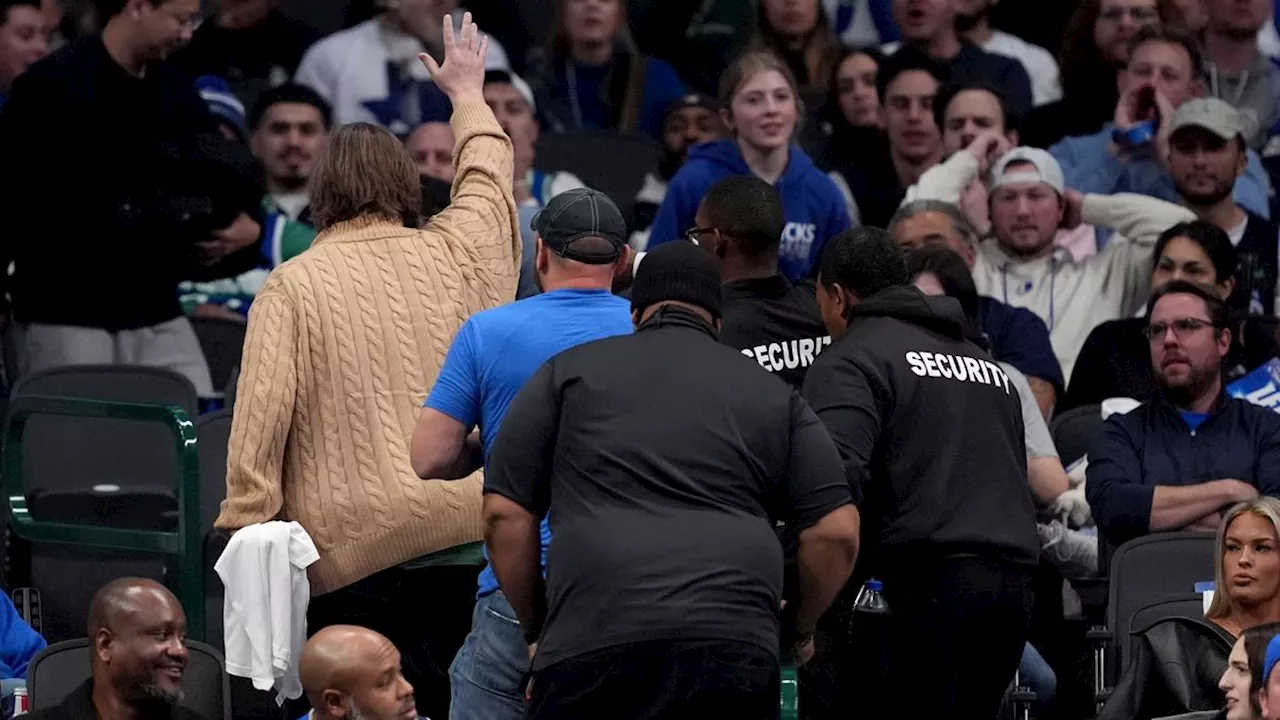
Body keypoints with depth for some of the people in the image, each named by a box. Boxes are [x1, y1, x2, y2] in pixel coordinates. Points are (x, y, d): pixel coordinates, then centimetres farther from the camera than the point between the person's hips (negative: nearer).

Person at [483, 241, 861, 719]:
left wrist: (536, 629, 23)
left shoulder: (570, 374, 17)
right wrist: (799, 628, 27)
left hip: (592, 642, -1)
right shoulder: (772, 395, 20)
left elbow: (504, 514, 12)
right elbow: (836, 532, 11)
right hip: (736, 647, 1)